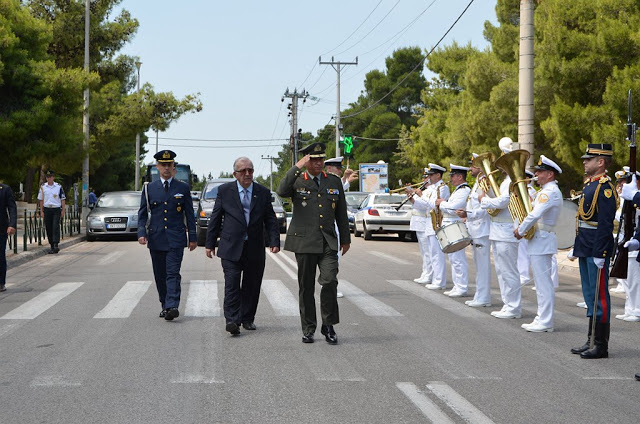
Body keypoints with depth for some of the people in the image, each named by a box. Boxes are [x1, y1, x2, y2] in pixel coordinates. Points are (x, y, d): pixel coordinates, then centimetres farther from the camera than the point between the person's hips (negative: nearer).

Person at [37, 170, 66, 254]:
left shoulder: (58, 187, 2)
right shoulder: (43, 187, 7)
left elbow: (63, 199, 5)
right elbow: (41, 200, 12)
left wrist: (63, 210, 0)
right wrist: (41, 211, 7)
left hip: (56, 209, -3)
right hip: (47, 209, 3)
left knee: (56, 227, -15)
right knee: (48, 228, 3)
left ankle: (56, 245, -19)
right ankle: (52, 246, 11)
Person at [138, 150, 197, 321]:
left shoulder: (183, 188, 6)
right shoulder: (149, 188, 8)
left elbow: (189, 214, 8)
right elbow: (142, 213, 7)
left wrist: (192, 237, 4)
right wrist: (141, 233, -7)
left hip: (176, 238, -2)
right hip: (156, 238, 2)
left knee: (173, 273, -12)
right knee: (160, 275, 7)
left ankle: (172, 306, -20)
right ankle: (165, 305, 18)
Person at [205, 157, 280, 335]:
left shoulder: (263, 192, 7)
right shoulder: (224, 191, 3)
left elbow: (271, 220, 7)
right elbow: (215, 218, 7)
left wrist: (274, 241, -6)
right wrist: (210, 243, 5)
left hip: (255, 249, 2)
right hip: (231, 247, -2)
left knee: (252, 285, 7)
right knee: (232, 283, -11)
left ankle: (247, 319, 18)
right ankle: (232, 320, -13)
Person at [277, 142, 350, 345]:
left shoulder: (334, 182, 12)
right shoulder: (297, 181, 3)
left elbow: (341, 212, 17)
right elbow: (281, 191, -20)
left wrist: (345, 238, 18)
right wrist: (297, 167, -19)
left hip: (328, 242, 1)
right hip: (304, 242, -1)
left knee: (330, 281, -15)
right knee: (306, 287, 4)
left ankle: (328, 326, 0)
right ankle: (308, 329, 15)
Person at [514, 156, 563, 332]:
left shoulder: (550, 192, -17)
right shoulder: (549, 190, 17)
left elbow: (535, 215, -26)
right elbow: (535, 211, 22)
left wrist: (520, 231, -15)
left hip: (541, 241, -11)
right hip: (540, 240, 11)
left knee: (543, 282, -7)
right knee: (543, 282, 13)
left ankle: (545, 322, -5)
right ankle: (542, 318, 19)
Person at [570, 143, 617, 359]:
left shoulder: (605, 188, -15)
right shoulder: (589, 184, 15)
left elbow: (605, 225, -20)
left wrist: (599, 254, -22)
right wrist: (576, 248, 20)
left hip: (597, 251, -10)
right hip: (585, 250, 10)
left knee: (599, 297, -4)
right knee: (590, 297, 14)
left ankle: (601, 346, 1)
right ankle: (592, 340, 21)